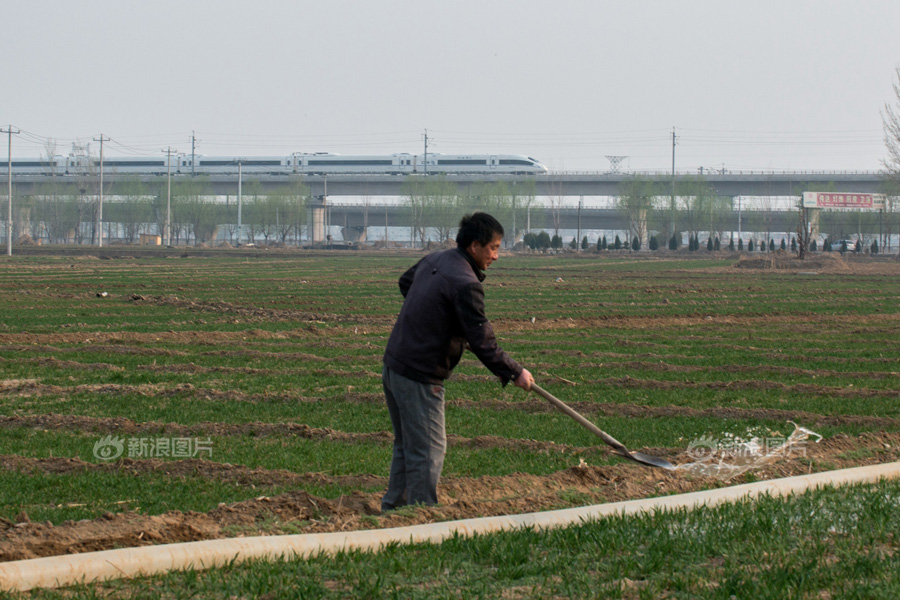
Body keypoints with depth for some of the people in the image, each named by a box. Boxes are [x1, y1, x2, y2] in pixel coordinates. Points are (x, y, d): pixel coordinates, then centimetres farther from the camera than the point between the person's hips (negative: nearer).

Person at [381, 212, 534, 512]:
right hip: (419, 377, -9)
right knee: (428, 452, -2)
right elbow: (482, 343, -19)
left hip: (394, 364, 9)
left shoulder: (434, 260, 8)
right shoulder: (465, 284, -20)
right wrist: (515, 373, -8)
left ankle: (393, 509, 28)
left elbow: (405, 282, 32)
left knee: (406, 446, 21)